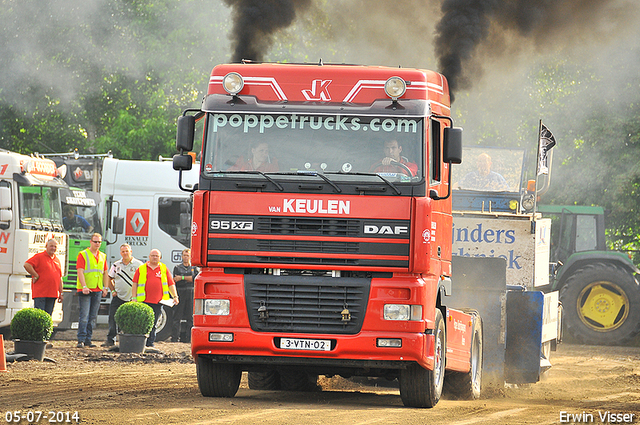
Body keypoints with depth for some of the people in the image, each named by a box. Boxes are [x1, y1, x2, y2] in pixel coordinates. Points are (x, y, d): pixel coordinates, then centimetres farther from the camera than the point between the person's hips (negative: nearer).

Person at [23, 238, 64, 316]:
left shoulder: (57, 260, 18)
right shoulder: (39, 257, -2)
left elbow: (60, 278, 21)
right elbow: (27, 265, -15)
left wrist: (61, 293, 18)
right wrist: (36, 276, -13)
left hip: (52, 294, 6)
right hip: (40, 293, -6)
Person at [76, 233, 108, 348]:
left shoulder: (102, 256, 15)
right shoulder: (83, 254, -2)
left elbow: (105, 273, 20)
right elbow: (80, 272, -10)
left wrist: (105, 288, 12)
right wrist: (84, 287, -21)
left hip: (98, 290, 5)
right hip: (85, 290, -5)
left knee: (93, 317, 6)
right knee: (84, 316, -9)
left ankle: (88, 339, 11)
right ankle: (81, 340, -10)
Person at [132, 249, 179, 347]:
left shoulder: (164, 269, 13)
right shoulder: (141, 269, 10)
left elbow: (171, 284, 13)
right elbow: (135, 284, 9)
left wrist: (175, 296, 3)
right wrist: (134, 298, 2)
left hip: (158, 302, 1)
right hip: (144, 301, -1)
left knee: (153, 324, 3)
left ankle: (150, 343, 8)